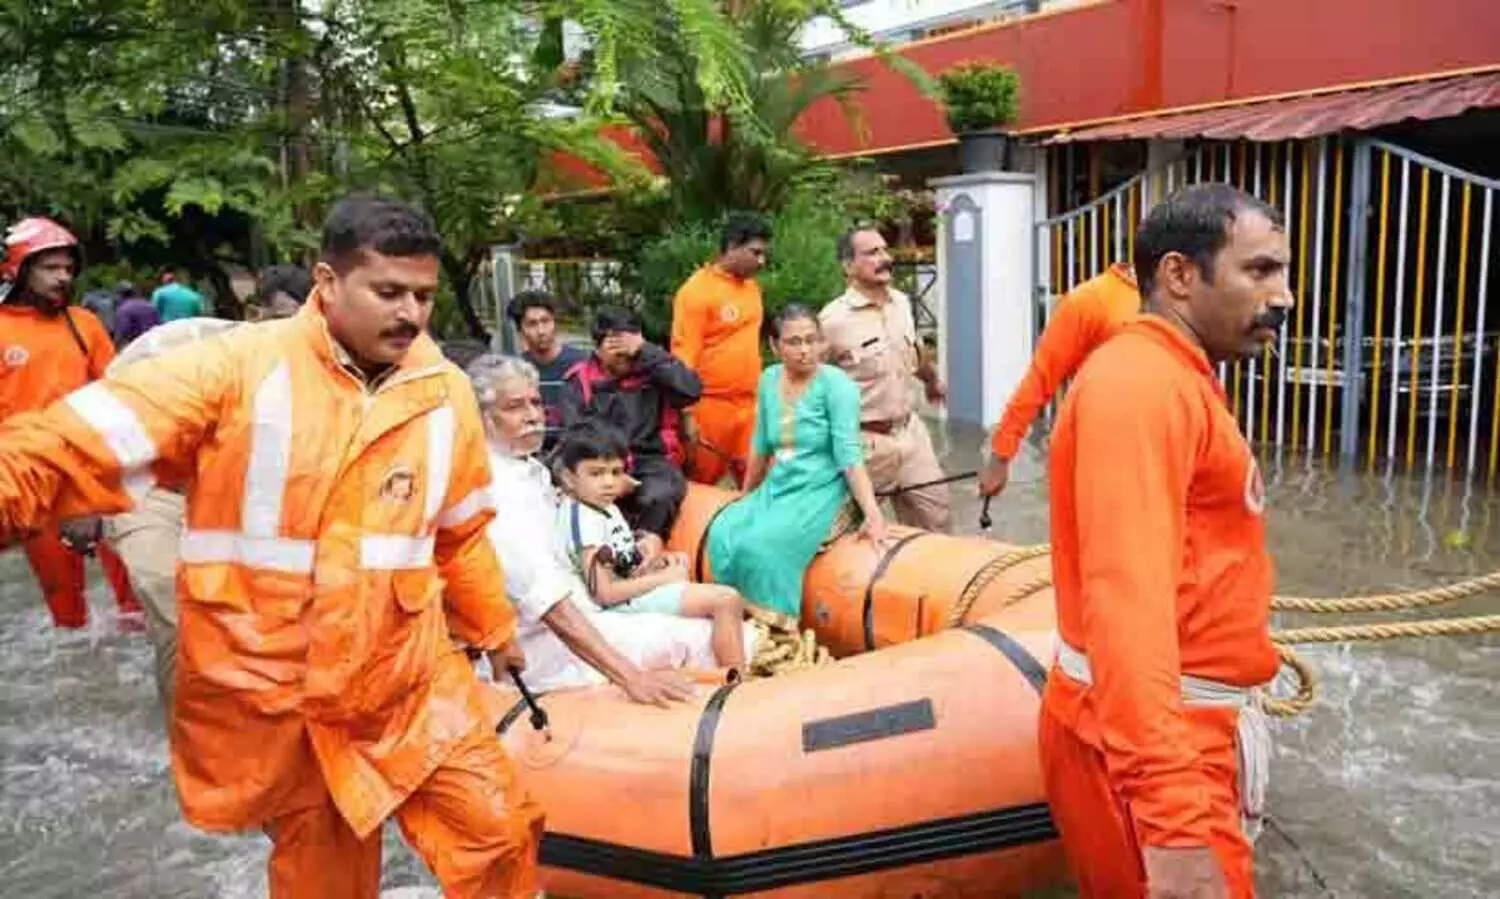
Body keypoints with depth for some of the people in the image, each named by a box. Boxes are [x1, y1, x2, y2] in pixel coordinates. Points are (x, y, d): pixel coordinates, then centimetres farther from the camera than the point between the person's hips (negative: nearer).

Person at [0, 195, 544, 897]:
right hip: (269, 689, -2)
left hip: (411, 676, 3)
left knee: (499, 829, 5)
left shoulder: (447, 393, 0)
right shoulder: (235, 366, -13)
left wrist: (493, 628, 23)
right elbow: (73, 448, -17)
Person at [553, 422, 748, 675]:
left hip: (637, 584, 11)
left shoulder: (605, 506, 9)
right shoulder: (583, 520, -21)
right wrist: (663, 577, -17)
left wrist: (654, 561, -2)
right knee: (727, 600, -17)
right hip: (630, 600, -11)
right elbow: (605, 593, -25)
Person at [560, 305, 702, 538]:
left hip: (650, 462, 0)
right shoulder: (579, 381, 6)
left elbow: (692, 390, -11)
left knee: (661, 494, -33)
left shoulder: (651, 371, 7)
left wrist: (646, 351, -12)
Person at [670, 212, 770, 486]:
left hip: (749, 405, 6)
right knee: (701, 484, 6)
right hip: (710, 406, -6)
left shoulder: (751, 286, 11)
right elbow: (683, 356, -13)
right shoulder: (697, 290, -10)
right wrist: (688, 414, -17)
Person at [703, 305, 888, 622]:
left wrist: (872, 513, -25)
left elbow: (849, 455, -17)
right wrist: (746, 498, 23)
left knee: (761, 546, -28)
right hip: (776, 487, 6)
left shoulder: (836, 384, -12)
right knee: (722, 535, -19)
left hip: (820, 491, -6)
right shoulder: (769, 379, 6)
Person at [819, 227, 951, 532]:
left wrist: (933, 380, 39)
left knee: (935, 521, 12)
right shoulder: (833, 319, -19)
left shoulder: (901, 302, 3)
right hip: (865, 443, -6)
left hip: (910, 431, 6)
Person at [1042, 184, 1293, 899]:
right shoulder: (1143, 382, -19)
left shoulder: (1174, 379, 15)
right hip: (1145, 739, -10)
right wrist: (1175, 820, -35)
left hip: (1179, 723, 10)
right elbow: (1127, 603, -31)